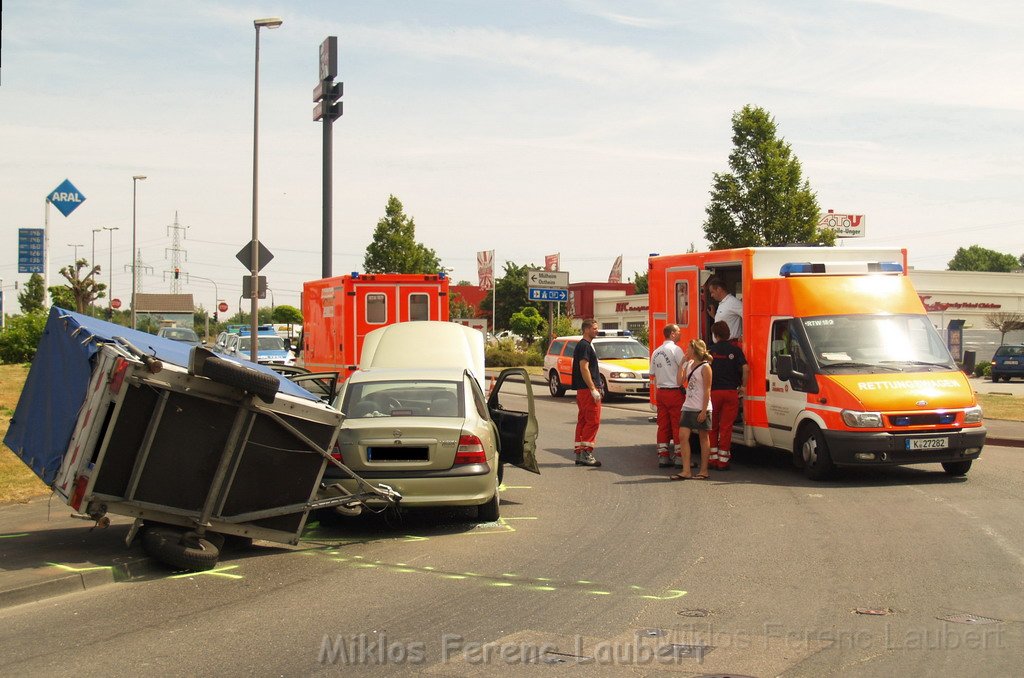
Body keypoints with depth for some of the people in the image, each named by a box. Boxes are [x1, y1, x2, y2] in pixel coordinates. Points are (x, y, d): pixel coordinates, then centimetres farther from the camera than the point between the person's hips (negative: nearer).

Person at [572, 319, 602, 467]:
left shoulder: (583, 345, 20)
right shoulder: (585, 346, -12)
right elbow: (584, 368, -20)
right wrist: (593, 389, -22)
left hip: (583, 390, 11)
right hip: (587, 388, -11)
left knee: (582, 421, 10)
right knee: (593, 421, -10)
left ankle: (579, 455, 12)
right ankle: (586, 454, -11)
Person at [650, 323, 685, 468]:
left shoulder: (656, 352, 14)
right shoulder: (676, 349, -9)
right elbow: (684, 369, -17)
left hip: (660, 391, 7)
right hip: (674, 391, -7)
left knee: (663, 425, 9)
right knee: (678, 424, -2)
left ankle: (663, 456, 9)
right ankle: (680, 457, -1)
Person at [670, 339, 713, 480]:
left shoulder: (705, 367, -11)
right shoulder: (688, 365, 12)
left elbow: (707, 391, -13)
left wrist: (704, 410, -17)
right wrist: (683, 363, 5)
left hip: (701, 409, -7)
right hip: (688, 407, 7)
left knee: (703, 438, 3)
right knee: (683, 436, -2)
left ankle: (703, 471, 10)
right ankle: (686, 470, -1)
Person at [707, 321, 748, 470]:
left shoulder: (710, 350, 1)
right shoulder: (735, 350, 1)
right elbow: (746, 368, -9)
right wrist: (743, 386, 4)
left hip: (713, 391, 0)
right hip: (731, 391, 0)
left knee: (713, 427, 12)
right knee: (726, 427, 2)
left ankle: (712, 458, 11)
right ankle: (723, 460, 1)